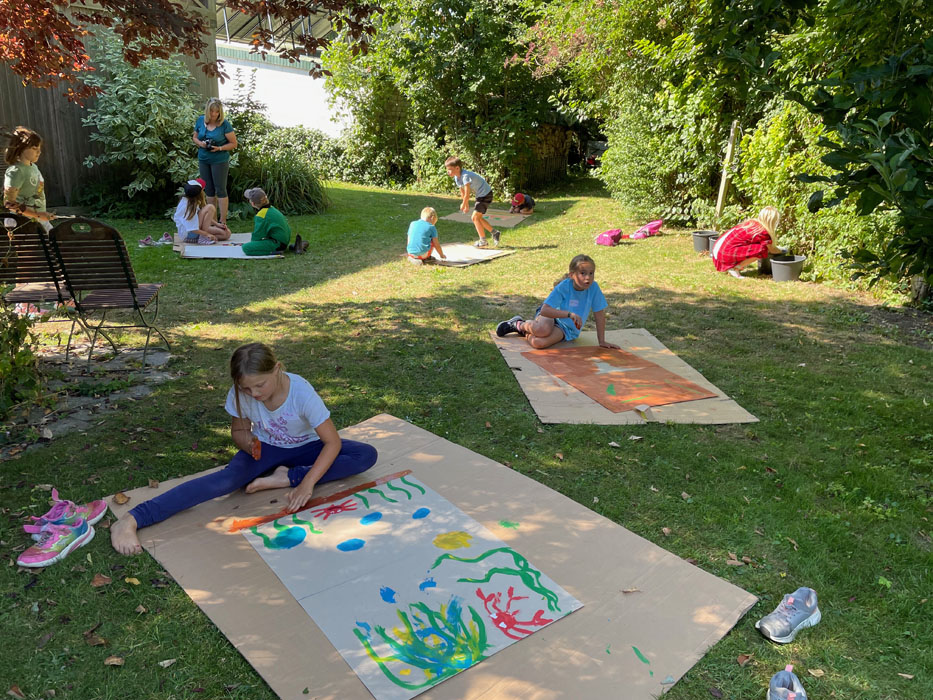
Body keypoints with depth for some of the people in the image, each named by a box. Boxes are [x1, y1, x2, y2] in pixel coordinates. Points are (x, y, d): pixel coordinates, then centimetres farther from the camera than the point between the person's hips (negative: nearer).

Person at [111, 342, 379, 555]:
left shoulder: (301, 392, -31)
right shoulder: (240, 395, -21)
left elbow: (332, 442, -29)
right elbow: (238, 431, -3)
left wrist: (306, 484, -39)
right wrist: (249, 443, -28)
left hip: (304, 448, 0)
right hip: (265, 449, 0)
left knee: (366, 455, -23)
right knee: (227, 479, -31)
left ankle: (289, 477, -23)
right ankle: (130, 521, -39)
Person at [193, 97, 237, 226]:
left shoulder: (224, 124, -12)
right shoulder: (200, 120, 1)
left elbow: (233, 143, -9)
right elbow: (194, 137, 13)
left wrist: (219, 148, -22)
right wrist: (200, 143, -9)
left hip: (219, 161, -5)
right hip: (203, 160, 5)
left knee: (220, 190, -2)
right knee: (208, 190, 13)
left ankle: (222, 221, 3)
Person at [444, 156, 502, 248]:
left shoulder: (465, 176, -29)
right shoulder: (457, 178, 0)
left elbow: (467, 194, -28)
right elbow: (462, 192, 12)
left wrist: (463, 204, -13)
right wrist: (466, 205, 17)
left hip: (485, 194, -10)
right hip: (480, 195, 10)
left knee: (475, 217, -7)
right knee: (478, 218, 15)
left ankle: (483, 241, 3)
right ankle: (495, 233, 25)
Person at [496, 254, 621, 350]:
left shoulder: (593, 287, -16)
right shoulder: (563, 287, -21)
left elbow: (600, 315, -7)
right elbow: (544, 310, -27)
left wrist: (602, 341, -5)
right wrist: (569, 314, -37)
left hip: (566, 328, 1)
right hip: (551, 315, -1)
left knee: (538, 343, -31)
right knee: (542, 329, -40)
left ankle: (523, 330, 6)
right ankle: (521, 324, -1)